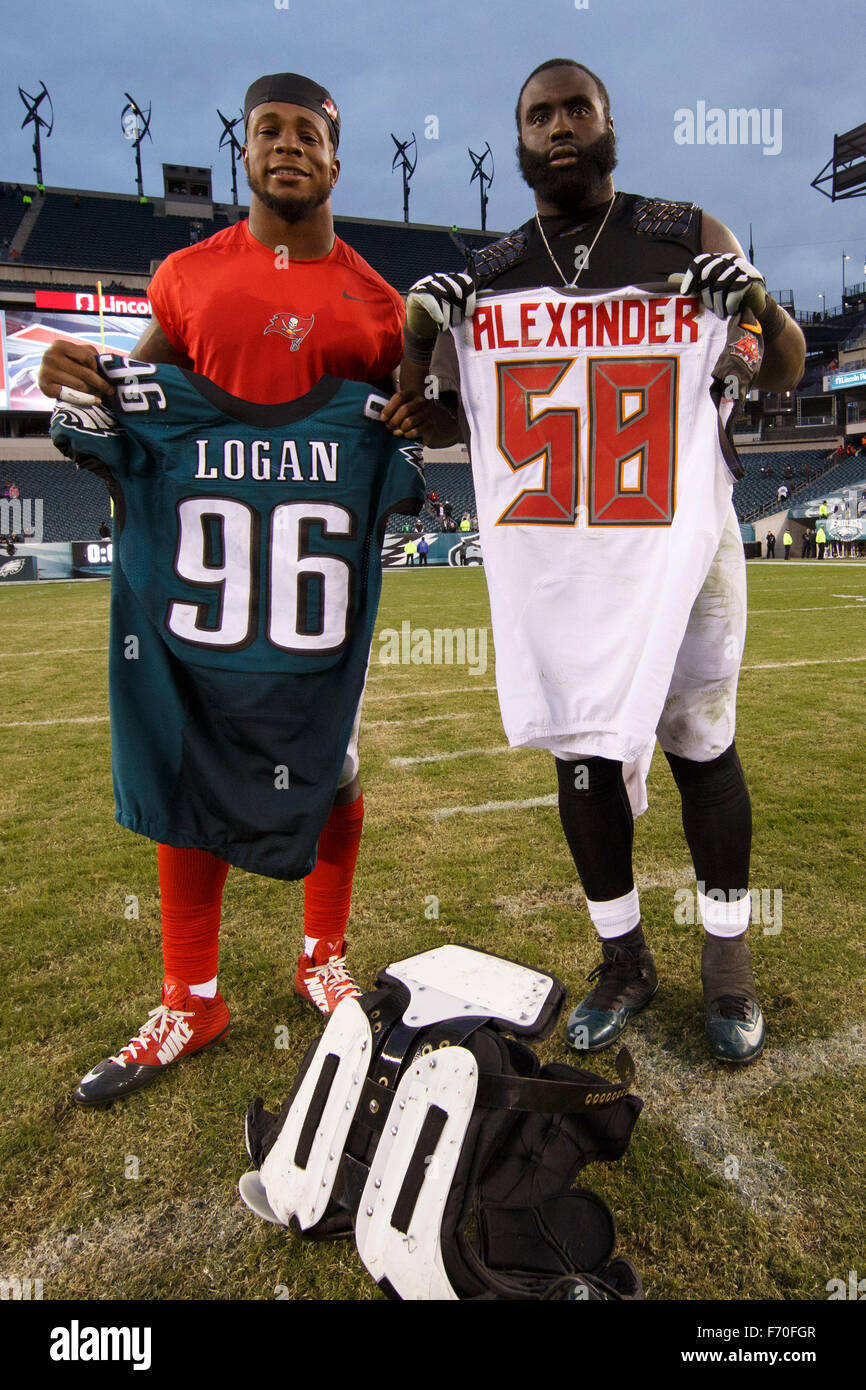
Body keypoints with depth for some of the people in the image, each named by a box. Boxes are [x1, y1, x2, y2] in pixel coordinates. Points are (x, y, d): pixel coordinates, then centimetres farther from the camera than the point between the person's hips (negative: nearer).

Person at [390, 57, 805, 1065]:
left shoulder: (688, 237, 6)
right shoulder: (486, 277, 10)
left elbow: (785, 376, 8)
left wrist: (759, 302, -12)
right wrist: (416, 340, -4)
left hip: (678, 542, -1)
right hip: (551, 557, 2)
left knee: (702, 749, 5)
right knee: (581, 754, 7)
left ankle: (728, 959, 25)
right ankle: (623, 959, 27)